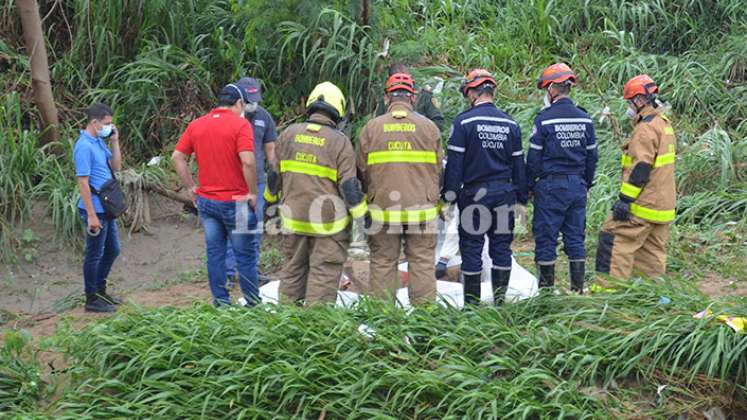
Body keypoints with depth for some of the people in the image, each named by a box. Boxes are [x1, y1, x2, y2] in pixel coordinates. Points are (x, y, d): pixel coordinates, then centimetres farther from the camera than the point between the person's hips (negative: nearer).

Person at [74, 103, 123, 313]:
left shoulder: (99, 142, 10)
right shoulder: (84, 146, -18)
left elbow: (116, 167, 15)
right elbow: (83, 183, -20)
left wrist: (115, 142, 3)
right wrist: (91, 215, -21)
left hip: (107, 208, 9)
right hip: (95, 209, -9)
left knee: (113, 250, 19)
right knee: (95, 254, 2)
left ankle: (100, 290, 32)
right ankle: (92, 300, 14)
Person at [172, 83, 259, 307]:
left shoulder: (196, 125, 6)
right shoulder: (240, 124, -12)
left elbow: (177, 157, 5)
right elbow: (247, 162, -23)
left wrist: (191, 187, 9)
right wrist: (253, 192, -13)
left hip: (206, 200, 5)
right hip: (235, 201, -5)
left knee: (214, 253, 12)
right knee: (245, 255, 5)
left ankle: (221, 303, 19)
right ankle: (253, 304, 13)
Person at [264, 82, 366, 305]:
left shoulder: (289, 134, 3)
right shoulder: (340, 141, -10)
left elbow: (275, 175, 10)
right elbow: (349, 186, -11)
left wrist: (271, 202, 25)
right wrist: (363, 215, -3)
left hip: (293, 218, 4)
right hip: (328, 221, -4)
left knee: (293, 270, 18)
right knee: (323, 273, 1)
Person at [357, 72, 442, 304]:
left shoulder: (371, 127, 0)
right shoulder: (429, 127, 1)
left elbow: (362, 171, 3)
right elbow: (438, 170, 4)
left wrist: (368, 198, 17)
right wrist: (438, 201, 17)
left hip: (383, 209, 0)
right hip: (422, 210, 0)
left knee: (382, 263, 8)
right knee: (422, 264, 6)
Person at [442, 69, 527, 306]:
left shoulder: (464, 121, -8)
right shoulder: (510, 124, 7)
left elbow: (454, 163, -9)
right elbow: (518, 164, 11)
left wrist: (449, 195, -4)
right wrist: (521, 196, 17)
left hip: (474, 193, -4)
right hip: (504, 194, 4)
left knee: (471, 249, 3)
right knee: (501, 247, 10)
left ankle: (472, 303, 8)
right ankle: (500, 301, 15)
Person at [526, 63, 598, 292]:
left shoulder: (544, 119, -11)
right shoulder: (585, 119, 6)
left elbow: (534, 157, -7)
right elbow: (592, 157, 12)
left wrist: (530, 186, 3)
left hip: (551, 185, -5)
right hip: (577, 185, 5)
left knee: (545, 238, 3)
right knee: (576, 238, 11)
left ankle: (546, 289, 6)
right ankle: (578, 289, 14)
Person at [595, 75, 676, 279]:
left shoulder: (646, 128, -16)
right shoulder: (665, 124, 17)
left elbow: (640, 168, -22)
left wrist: (625, 199, -21)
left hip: (643, 205, -10)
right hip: (663, 204, 10)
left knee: (613, 239, -7)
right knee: (653, 250, 13)